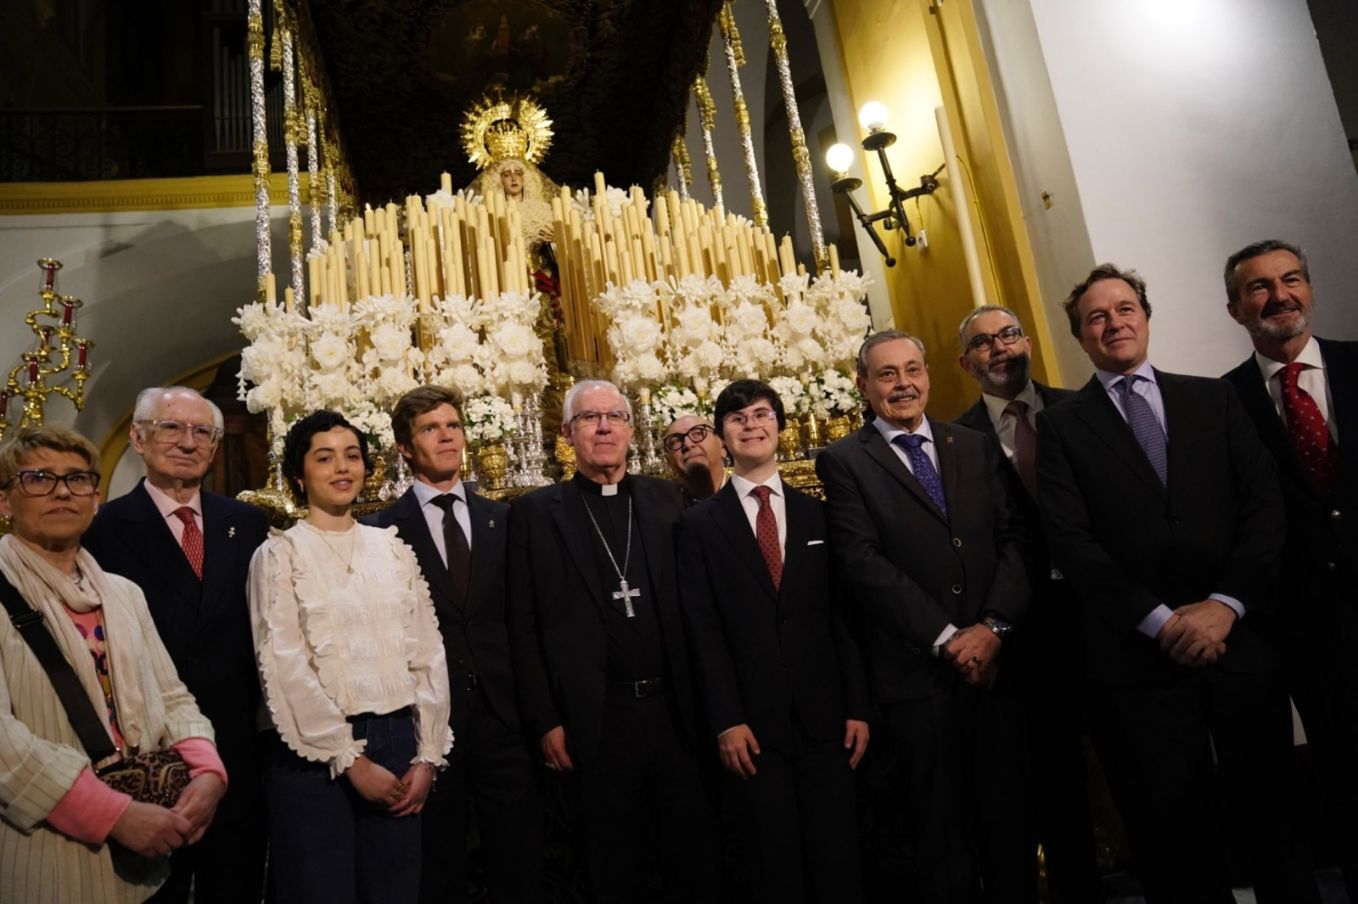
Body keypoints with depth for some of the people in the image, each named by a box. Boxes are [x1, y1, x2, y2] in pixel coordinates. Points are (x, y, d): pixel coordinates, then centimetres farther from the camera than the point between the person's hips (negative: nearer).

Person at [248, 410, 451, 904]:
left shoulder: (393, 547, 7)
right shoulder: (279, 554, -2)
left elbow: (427, 653, 6)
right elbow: (285, 669, -9)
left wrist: (427, 754, 0)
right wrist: (350, 759, -11)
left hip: (397, 743, 3)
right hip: (317, 754, -3)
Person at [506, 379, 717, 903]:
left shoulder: (668, 499, 5)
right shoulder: (535, 513, -1)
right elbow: (524, 628, -2)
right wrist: (544, 721, -5)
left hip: (677, 712, 2)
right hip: (595, 725, -2)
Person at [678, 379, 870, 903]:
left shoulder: (817, 514, 9)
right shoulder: (700, 525, 2)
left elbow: (844, 616, 6)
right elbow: (703, 631, -4)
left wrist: (857, 707, 1)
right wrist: (726, 721, -10)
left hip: (823, 716, 2)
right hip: (752, 723, -2)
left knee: (838, 861, 8)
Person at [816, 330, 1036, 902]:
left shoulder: (977, 447, 12)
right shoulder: (844, 462, 0)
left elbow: (1012, 539, 4)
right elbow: (862, 562, -10)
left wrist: (994, 625, -10)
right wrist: (947, 638, -13)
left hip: (995, 662, 4)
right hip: (915, 674, -3)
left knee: (1010, 822, 14)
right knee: (940, 837, 10)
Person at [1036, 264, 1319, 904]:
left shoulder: (1215, 399, 11)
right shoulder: (1061, 425, 3)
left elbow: (1265, 504, 3)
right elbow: (1070, 540, -6)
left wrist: (1225, 603, -10)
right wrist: (1160, 621, -12)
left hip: (1240, 637, 2)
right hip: (1139, 656, -2)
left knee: (1270, 815, 12)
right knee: (1176, 837, 9)